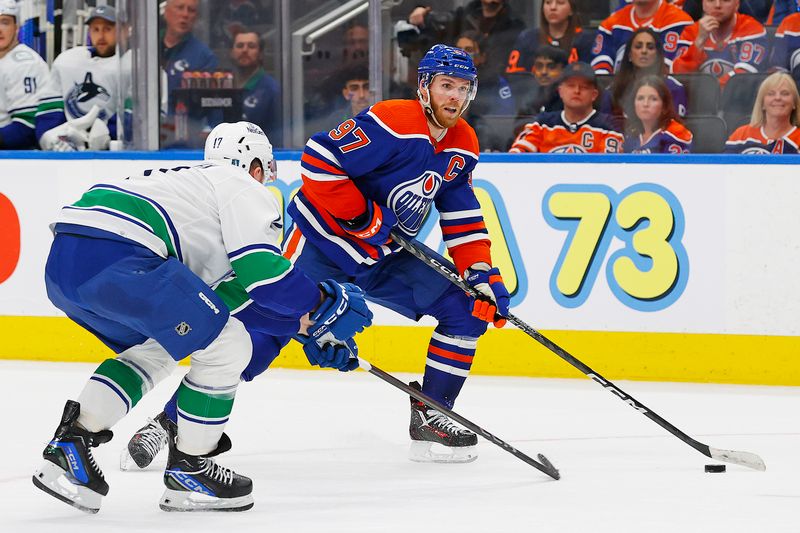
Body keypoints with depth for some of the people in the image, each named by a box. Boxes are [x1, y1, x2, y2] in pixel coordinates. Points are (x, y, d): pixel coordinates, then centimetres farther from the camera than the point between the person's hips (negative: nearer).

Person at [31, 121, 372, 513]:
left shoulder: (189, 179, 38)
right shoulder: (244, 188, 12)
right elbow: (261, 272, -3)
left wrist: (309, 325, 37)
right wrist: (325, 306, 12)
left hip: (61, 261, 9)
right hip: (114, 257, -9)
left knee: (155, 351, 29)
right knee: (228, 345, 3)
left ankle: (71, 443, 17)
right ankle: (188, 469, 12)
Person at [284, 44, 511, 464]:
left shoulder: (462, 146, 3)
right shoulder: (392, 123, -23)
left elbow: (462, 217, 10)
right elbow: (318, 159, -26)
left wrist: (481, 271, -1)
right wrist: (365, 216, -22)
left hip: (385, 258, 8)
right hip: (324, 240, -8)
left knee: (469, 309, -1)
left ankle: (429, 416, 8)